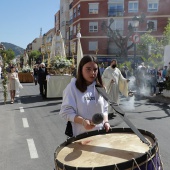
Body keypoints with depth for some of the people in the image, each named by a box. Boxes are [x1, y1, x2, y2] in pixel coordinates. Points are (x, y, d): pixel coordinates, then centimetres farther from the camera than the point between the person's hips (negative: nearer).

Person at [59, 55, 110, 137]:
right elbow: (66, 111, -14)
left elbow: (104, 108, 13)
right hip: (81, 134, -4)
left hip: (99, 133, 5)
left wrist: (105, 122, -5)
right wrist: (83, 121, -27)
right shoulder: (72, 87, -10)